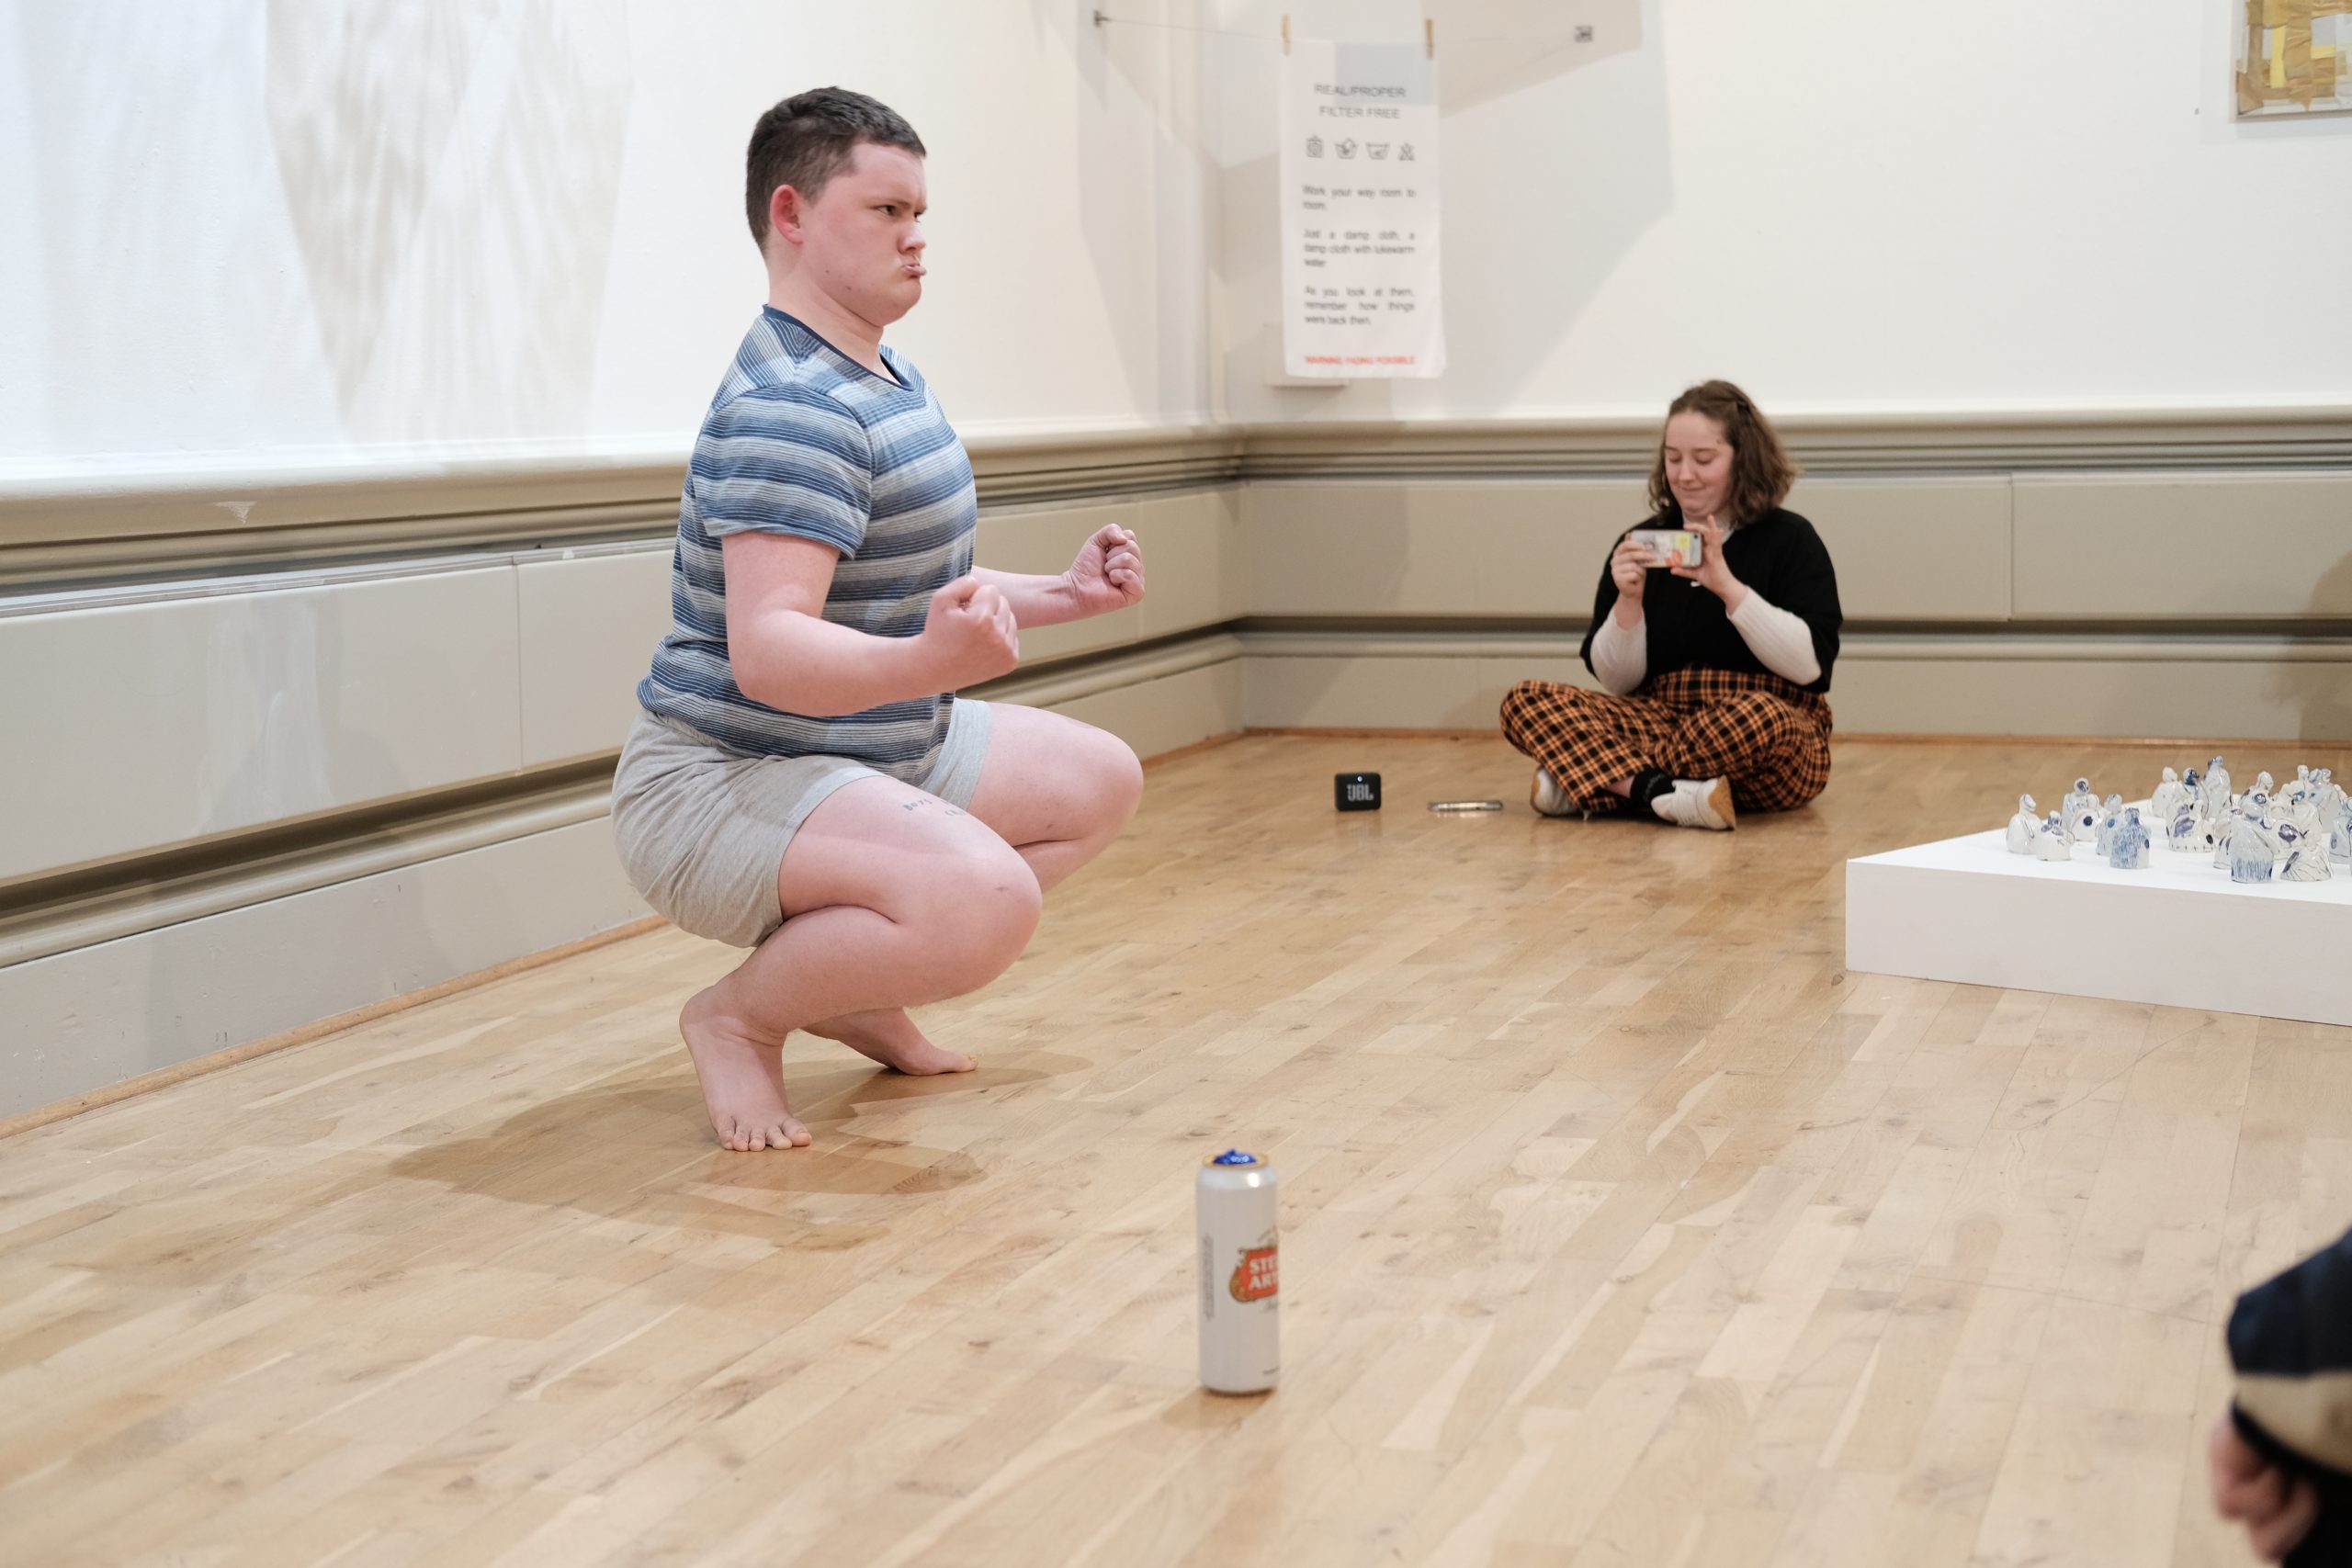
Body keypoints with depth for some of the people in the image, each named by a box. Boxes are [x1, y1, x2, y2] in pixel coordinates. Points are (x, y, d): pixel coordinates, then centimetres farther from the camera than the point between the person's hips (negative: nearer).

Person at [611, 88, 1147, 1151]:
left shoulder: (892, 383, 14)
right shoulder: (790, 406, -22)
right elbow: (765, 649, -33)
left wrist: (1061, 595, 14)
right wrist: (932, 662, -49)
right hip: (724, 782, -11)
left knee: (1103, 782, 14)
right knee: (986, 899, -34)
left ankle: (855, 990, 15)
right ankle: (740, 1014, -7)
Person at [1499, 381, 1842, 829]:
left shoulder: (1790, 539, 1)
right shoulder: (1642, 544, 8)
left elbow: (1809, 664, -12)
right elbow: (1616, 682, 6)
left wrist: (1728, 586, -19)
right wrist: (1628, 600, -11)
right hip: (1663, 720, 3)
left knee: (1761, 717, -39)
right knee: (1527, 701, -16)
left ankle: (1591, 780, -24)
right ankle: (1663, 793, -33)